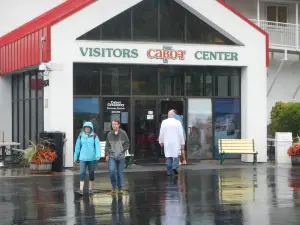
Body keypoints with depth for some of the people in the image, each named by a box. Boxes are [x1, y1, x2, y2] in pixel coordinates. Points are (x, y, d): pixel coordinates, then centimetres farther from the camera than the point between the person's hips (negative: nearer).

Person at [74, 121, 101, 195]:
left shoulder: (94, 136, -3)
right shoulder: (81, 136, 4)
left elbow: (98, 146, -10)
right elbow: (77, 147, 10)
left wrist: (98, 155, -23)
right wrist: (75, 157, 12)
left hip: (92, 158, -1)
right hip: (83, 158, 1)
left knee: (91, 173, 8)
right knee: (82, 173, -8)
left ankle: (90, 189, 19)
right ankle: (81, 189, -12)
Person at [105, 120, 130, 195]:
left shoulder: (123, 133, 0)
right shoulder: (109, 134, 6)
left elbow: (127, 143, 5)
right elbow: (107, 145, 11)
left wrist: (122, 150, -7)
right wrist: (107, 154, 4)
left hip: (121, 157, -1)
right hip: (112, 156, 1)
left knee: (120, 173, 4)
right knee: (111, 170, -16)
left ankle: (120, 189, 16)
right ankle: (113, 187, 1)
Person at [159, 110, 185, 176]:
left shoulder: (164, 122, -2)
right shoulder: (177, 122, -4)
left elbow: (161, 133, 2)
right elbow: (181, 134, -3)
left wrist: (161, 141, 13)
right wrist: (182, 143, 3)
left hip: (167, 143, 1)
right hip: (176, 142, -1)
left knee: (168, 157, 5)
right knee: (175, 155, 9)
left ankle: (169, 172, 4)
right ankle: (175, 167, -12)